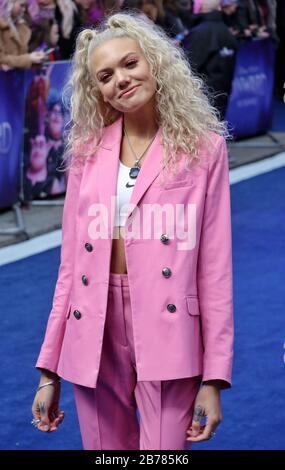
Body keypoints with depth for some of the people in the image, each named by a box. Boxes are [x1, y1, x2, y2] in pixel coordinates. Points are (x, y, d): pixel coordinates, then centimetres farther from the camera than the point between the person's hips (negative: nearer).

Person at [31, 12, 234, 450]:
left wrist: (214, 377, -7)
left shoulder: (202, 147, 0)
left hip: (168, 335, -3)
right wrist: (49, 369, 7)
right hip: (94, 336, 3)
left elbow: (215, 266, -2)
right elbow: (71, 262, 9)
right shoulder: (88, 151, 8)